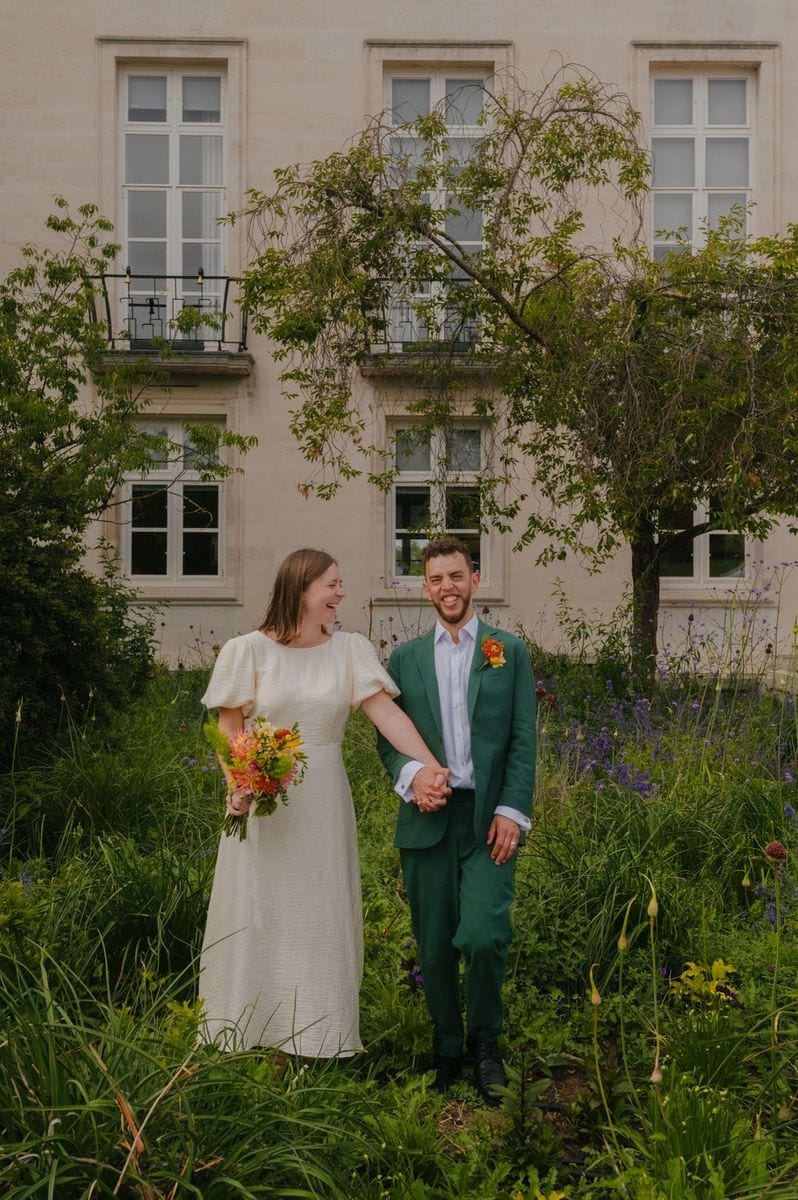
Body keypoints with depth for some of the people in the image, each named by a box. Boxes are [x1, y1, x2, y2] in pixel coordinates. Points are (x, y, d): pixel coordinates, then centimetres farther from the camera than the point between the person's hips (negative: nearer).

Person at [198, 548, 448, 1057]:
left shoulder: (350, 650, 1)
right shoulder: (250, 650, -3)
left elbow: (387, 712, -9)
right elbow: (229, 727, -1)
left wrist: (430, 765, -23)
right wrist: (236, 785, -18)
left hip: (322, 802, 2)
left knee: (321, 914, 8)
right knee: (255, 914, 7)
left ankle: (319, 1038, 20)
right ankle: (244, 1035, 21)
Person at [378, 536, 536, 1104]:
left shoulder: (510, 651, 7)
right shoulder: (405, 657, 12)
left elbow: (523, 739, 2)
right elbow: (388, 735, 11)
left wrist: (512, 811, -8)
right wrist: (412, 774, -10)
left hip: (489, 820, -2)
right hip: (428, 818, 2)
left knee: (484, 937, -14)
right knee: (434, 946, 7)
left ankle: (485, 1043, 11)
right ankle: (446, 1050, 25)